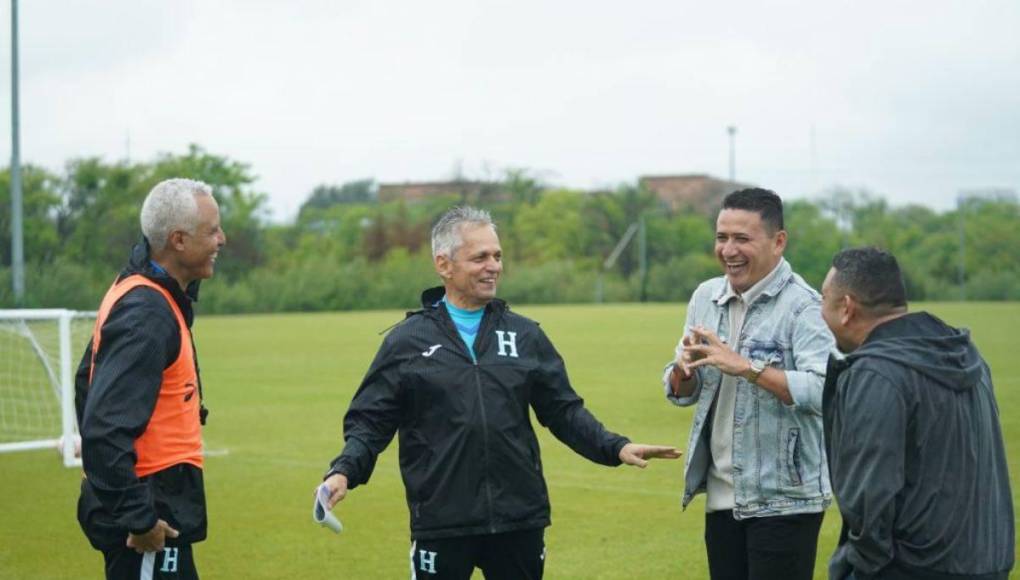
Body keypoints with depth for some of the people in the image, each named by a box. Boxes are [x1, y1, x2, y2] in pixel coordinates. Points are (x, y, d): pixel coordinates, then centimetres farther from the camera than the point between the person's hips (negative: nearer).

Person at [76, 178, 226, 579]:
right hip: (151, 515, -10)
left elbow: (88, 381, 21)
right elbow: (106, 430, -26)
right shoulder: (148, 316, -21)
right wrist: (138, 520, -22)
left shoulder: (133, 291, 10)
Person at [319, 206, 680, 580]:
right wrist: (344, 471, -15)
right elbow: (371, 421, 1)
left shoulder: (526, 335, 10)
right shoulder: (407, 341, 2)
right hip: (441, 525, -2)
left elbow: (563, 411, 11)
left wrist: (615, 448, -3)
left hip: (520, 523, 3)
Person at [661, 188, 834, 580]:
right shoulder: (705, 297, 7)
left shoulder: (802, 307, -13)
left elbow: (823, 392, -25)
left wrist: (745, 366, -29)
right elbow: (681, 393, 12)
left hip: (783, 500, -6)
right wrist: (683, 370, -11)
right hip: (722, 498, 6)